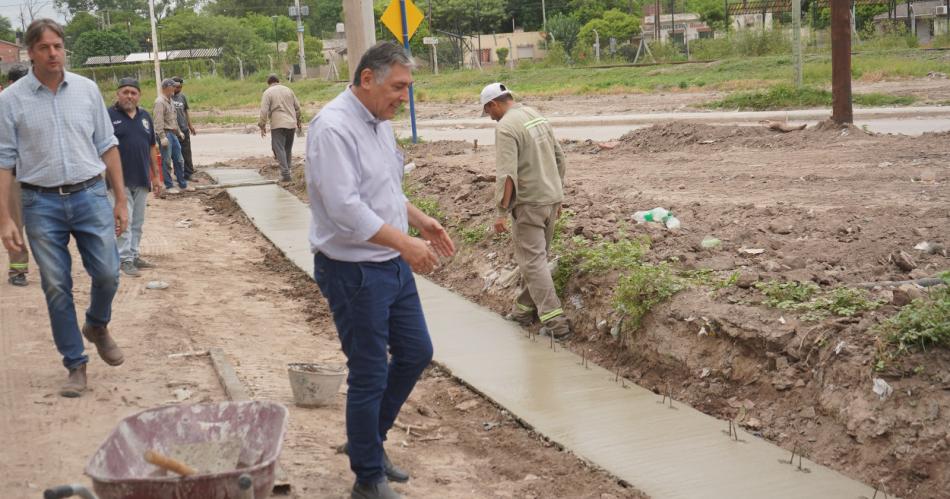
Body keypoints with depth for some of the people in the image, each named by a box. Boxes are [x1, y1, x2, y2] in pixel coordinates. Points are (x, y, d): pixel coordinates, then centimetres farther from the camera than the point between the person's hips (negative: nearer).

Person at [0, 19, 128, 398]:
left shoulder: (87, 90, 3)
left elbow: (106, 146, 8)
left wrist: (120, 200, 6)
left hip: (90, 196, 1)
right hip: (41, 203, -1)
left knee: (107, 274, 1)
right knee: (56, 287, 4)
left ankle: (97, 327, 34)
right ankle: (75, 365, 16)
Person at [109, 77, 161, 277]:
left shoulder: (145, 116, 11)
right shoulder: (109, 116, -6)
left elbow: (151, 148, 16)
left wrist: (156, 175, 14)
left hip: (142, 180, 6)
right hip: (120, 180, -6)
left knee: (138, 222, 12)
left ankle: (134, 255, 22)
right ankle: (124, 259, 1)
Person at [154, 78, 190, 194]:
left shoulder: (170, 100, 16)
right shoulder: (160, 101, -13)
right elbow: (159, 121, -19)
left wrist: (179, 132, 25)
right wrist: (162, 137, -24)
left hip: (173, 134, 9)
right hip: (165, 134, -9)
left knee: (179, 160, 11)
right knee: (167, 162, -2)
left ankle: (183, 185, 18)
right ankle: (169, 186, 5)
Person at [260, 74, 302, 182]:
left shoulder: (268, 92, -2)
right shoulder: (288, 90, 13)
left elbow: (264, 111, -10)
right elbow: (297, 107, 16)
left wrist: (262, 126, -4)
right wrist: (298, 121, 27)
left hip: (278, 125, -5)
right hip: (291, 124, 5)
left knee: (279, 149, -4)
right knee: (288, 147, 19)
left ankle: (285, 174, -13)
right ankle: (288, 166, 24)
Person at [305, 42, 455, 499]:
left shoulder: (379, 122, 9)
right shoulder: (333, 127, -20)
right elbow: (346, 209, -28)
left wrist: (421, 220, 10)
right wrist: (406, 243, -27)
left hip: (392, 264, 9)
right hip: (353, 272, -9)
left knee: (416, 353, 17)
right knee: (369, 375, 1)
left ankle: (369, 440, 35)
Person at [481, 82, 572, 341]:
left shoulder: (505, 127, -15)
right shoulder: (537, 116, 11)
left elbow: (507, 174, -22)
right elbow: (560, 159, 15)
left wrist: (502, 212, -18)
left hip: (528, 203, -8)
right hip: (551, 198, 8)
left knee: (532, 261, -4)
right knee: (537, 256, 17)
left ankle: (554, 321, -8)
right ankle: (525, 308, 27)